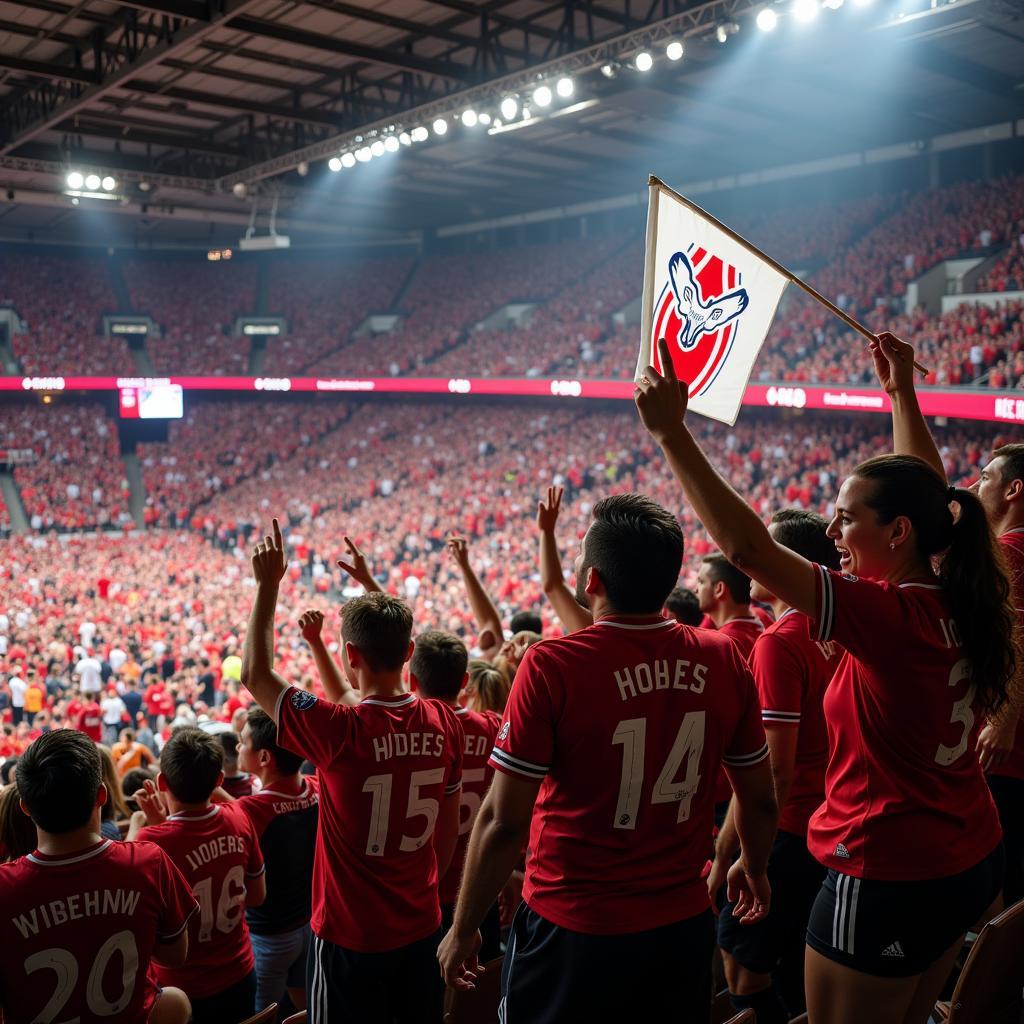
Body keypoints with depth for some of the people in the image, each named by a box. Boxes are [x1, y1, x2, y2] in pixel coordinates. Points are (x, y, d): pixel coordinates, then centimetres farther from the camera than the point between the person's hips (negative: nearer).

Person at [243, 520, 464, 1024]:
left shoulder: (339, 732, -23)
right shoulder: (445, 723, -8)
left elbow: (255, 674, -9)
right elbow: (450, 826, 5)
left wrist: (268, 585, -5)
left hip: (350, 935, -4)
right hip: (422, 927, 5)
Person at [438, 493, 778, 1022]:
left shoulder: (552, 666, -20)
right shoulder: (723, 658, -8)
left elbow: (503, 822, -16)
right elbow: (759, 799, 4)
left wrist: (462, 930, -2)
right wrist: (754, 866, 24)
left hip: (574, 931, -3)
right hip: (685, 926, 4)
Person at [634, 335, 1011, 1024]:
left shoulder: (887, 614, -25)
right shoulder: (961, 603, -2)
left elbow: (747, 547, -32)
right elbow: (927, 497, 15)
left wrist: (671, 431, -30)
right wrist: (902, 392, 24)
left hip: (888, 881, -8)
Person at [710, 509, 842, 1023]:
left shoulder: (778, 642, -20)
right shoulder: (833, 633, 6)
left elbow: (772, 771, -23)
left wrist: (722, 853, -17)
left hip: (786, 835, -9)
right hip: (824, 824, 9)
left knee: (744, 977, 4)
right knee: (795, 978, 20)